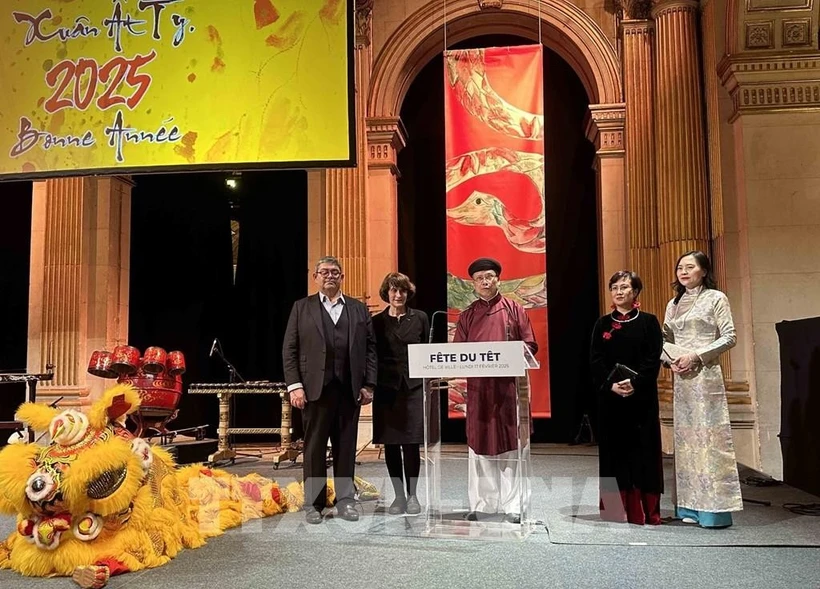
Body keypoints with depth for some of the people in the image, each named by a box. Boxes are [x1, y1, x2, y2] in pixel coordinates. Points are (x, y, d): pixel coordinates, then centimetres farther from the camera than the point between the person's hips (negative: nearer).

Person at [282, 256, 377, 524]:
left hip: (350, 390, 2)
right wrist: (294, 385, -6)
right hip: (315, 389, -1)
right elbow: (289, 349, 3)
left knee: (346, 447, 7)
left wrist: (368, 384, 1)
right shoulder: (301, 308, 8)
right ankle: (313, 503, 14)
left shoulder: (359, 309, 12)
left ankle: (345, 499, 18)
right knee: (314, 448, 4)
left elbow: (370, 348, 9)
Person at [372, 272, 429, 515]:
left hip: (414, 387, 0)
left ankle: (412, 496, 12)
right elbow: (371, 356, 5)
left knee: (411, 443, -1)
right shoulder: (377, 322, 4)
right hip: (386, 388, 1)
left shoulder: (420, 318, 5)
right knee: (391, 444, 4)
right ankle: (399, 496, 16)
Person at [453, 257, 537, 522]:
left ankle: (512, 506, 8)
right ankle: (481, 504, 14)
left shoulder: (515, 310, 6)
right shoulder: (467, 316, 11)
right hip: (477, 387, 2)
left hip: (508, 385, -2)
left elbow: (530, 346, 2)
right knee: (479, 444, 5)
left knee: (510, 445, 1)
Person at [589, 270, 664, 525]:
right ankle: (617, 508, 11)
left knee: (642, 449, 1)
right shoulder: (602, 324, 8)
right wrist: (611, 385, -14)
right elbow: (595, 361, 1)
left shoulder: (649, 322, 3)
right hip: (609, 397, 2)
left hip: (642, 397, -2)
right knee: (614, 450, 4)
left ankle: (645, 510, 8)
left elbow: (654, 359, -5)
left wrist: (635, 384, -18)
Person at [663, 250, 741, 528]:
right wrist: (670, 358, -3)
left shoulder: (716, 298, 1)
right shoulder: (674, 304, 16)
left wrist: (697, 355, -14)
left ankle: (716, 508, -3)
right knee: (685, 436, 6)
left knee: (709, 435, -8)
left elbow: (729, 337, -6)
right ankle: (692, 506, 13)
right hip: (681, 376, 6)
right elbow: (665, 339, 17)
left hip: (706, 374, -6)